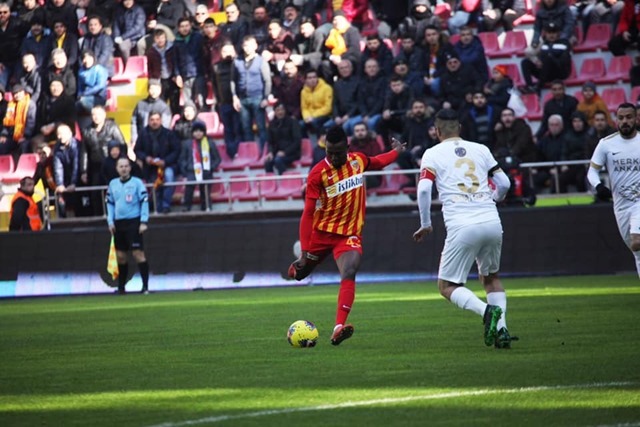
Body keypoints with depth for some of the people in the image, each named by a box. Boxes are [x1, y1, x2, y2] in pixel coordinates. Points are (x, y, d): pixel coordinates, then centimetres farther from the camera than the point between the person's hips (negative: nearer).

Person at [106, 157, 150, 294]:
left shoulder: (137, 183, -3)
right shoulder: (113, 184, 11)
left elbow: (144, 202, -5)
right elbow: (110, 203, 18)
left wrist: (144, 222, -11)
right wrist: (110, 221, 8)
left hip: (133, 222, -5)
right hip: (118, 223, 5)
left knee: (138, 253, -11)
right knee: (120, 256, 8)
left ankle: (145, 286, -10)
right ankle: (121, 287, 18)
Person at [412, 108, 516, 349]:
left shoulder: (432, 154, 6)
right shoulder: (481, 149, 16)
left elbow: (424, 189, -7)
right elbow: (504, 184, 16)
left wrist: (426, 225, 5)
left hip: (462, 227, -4)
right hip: (492, 223, 4)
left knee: (447, 286, 7)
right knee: (491, 277, 25)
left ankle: (486, 311, -19)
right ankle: (501, 328, 7)